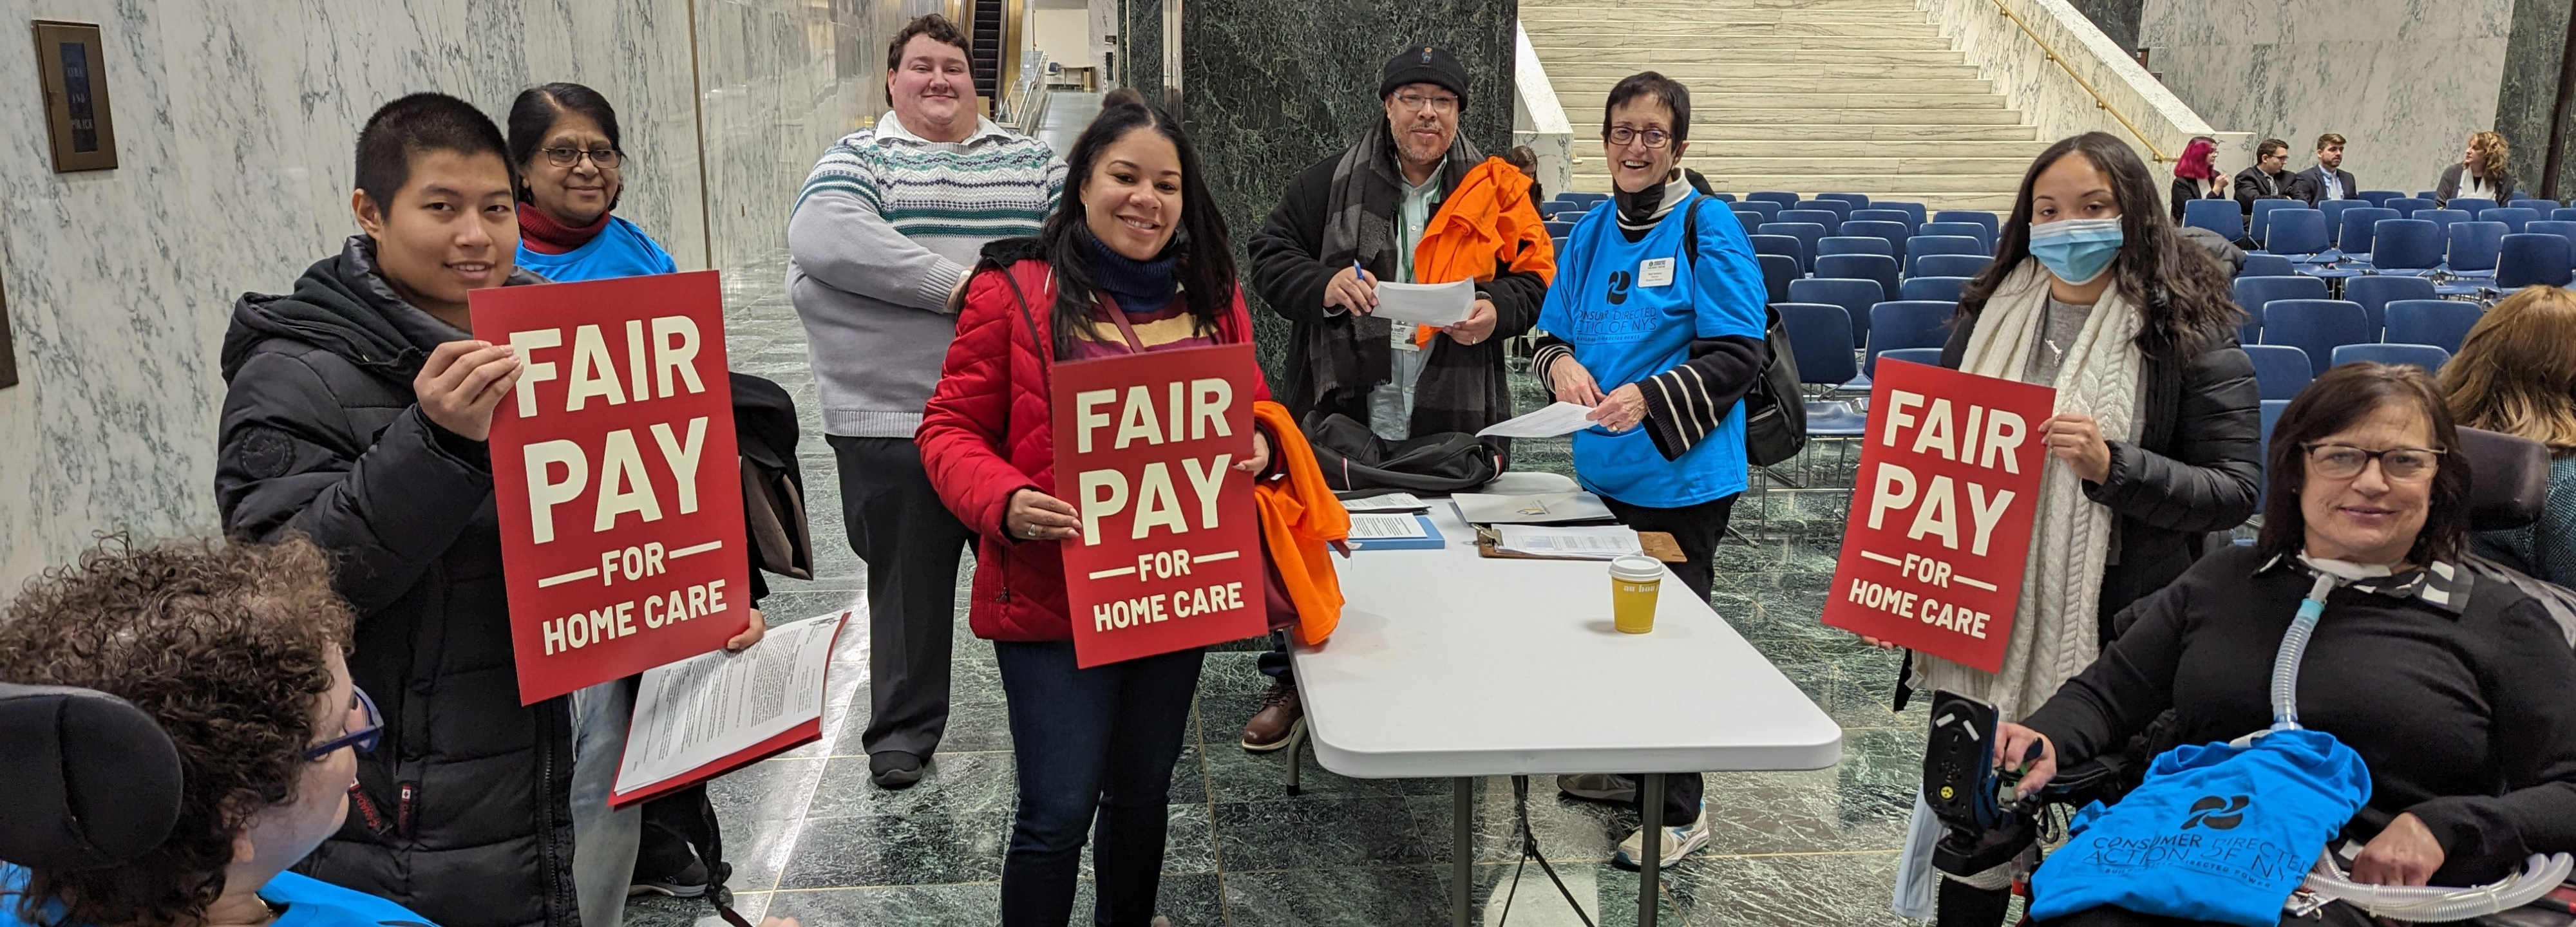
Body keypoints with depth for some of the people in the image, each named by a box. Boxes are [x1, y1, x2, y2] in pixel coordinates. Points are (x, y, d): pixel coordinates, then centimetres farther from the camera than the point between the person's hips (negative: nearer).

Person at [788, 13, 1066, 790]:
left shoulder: (1032, 159, 13)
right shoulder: (859, 158, 3)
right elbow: (821, 237, -17)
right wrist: (955, 284, -20)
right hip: (894, 414, -2)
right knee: (909, 577, 8)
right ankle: (904, 726, 23)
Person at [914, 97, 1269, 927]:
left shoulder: (1211, 295, 5)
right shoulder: (1015, 289, -9)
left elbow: (1250, 403, 16)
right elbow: (951, 429, -6)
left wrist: (1258, 445, -8)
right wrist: (1005, 504, -25)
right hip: (1054, 599, -5)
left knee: (1143, 794, 20)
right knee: (1059, 813, -3)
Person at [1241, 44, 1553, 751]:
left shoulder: (1494, 192, 5)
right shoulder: (1333, 183, 3)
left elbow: (1536, 274, 8)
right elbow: (1269, 255, 4)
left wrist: (1498, 310, -13)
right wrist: (1323, 285, -16)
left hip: (1451, 427, 0)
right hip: (1341, 416, 0)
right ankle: (1293, 682, 25)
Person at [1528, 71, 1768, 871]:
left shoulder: (1708, 229, -10)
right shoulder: (1591, 234, 9)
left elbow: (1740, 353, -14)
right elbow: (1553, 333, 14)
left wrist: (1650, 399, -27)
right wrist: (1560, 364, -10)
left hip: (1681, 476, -6)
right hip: (1604, 470, 6)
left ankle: (1677, 812, 15)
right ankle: (1626, 767, 35)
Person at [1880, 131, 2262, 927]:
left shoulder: (2187, 331, -6)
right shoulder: (1991, 315, 8)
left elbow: (2233, 493, -9)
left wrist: (2113, 466, -24)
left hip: (2108, 639, -4)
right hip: (1981, 623, 4)